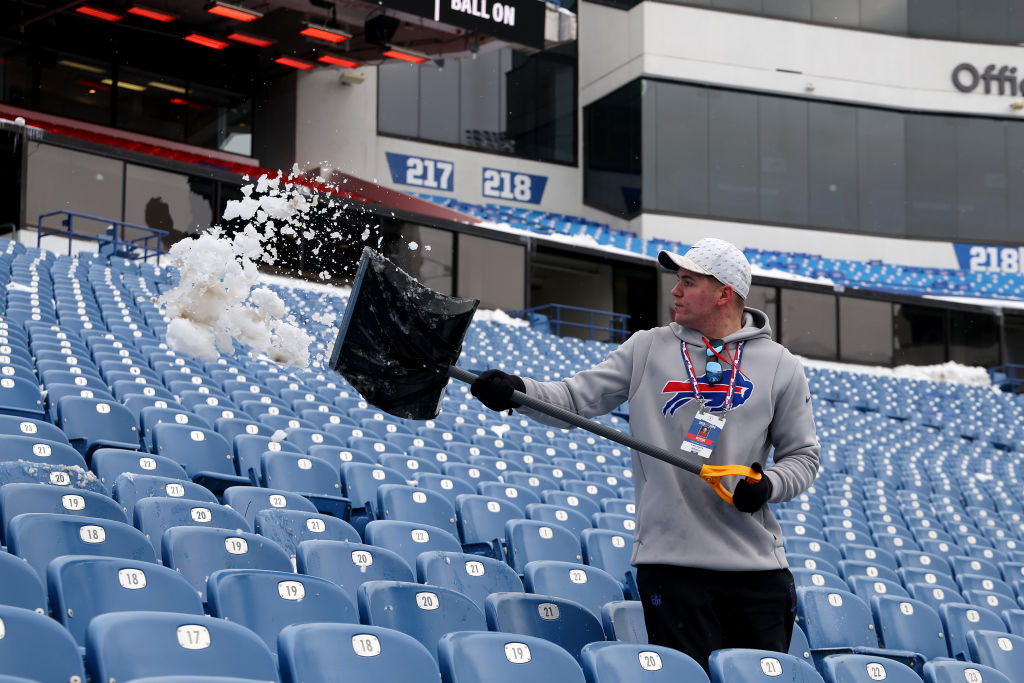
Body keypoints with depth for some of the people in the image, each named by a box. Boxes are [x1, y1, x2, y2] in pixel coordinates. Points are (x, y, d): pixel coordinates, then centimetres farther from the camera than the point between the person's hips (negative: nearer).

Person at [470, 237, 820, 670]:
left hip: (757, 568, 1)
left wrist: (769, 485, -9)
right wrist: (518, 391, -16)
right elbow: (576, 399, 2)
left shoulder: (780, 366, 7)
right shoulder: (647, 350, 8)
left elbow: (803, 455, 11)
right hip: (671, 561, -1)